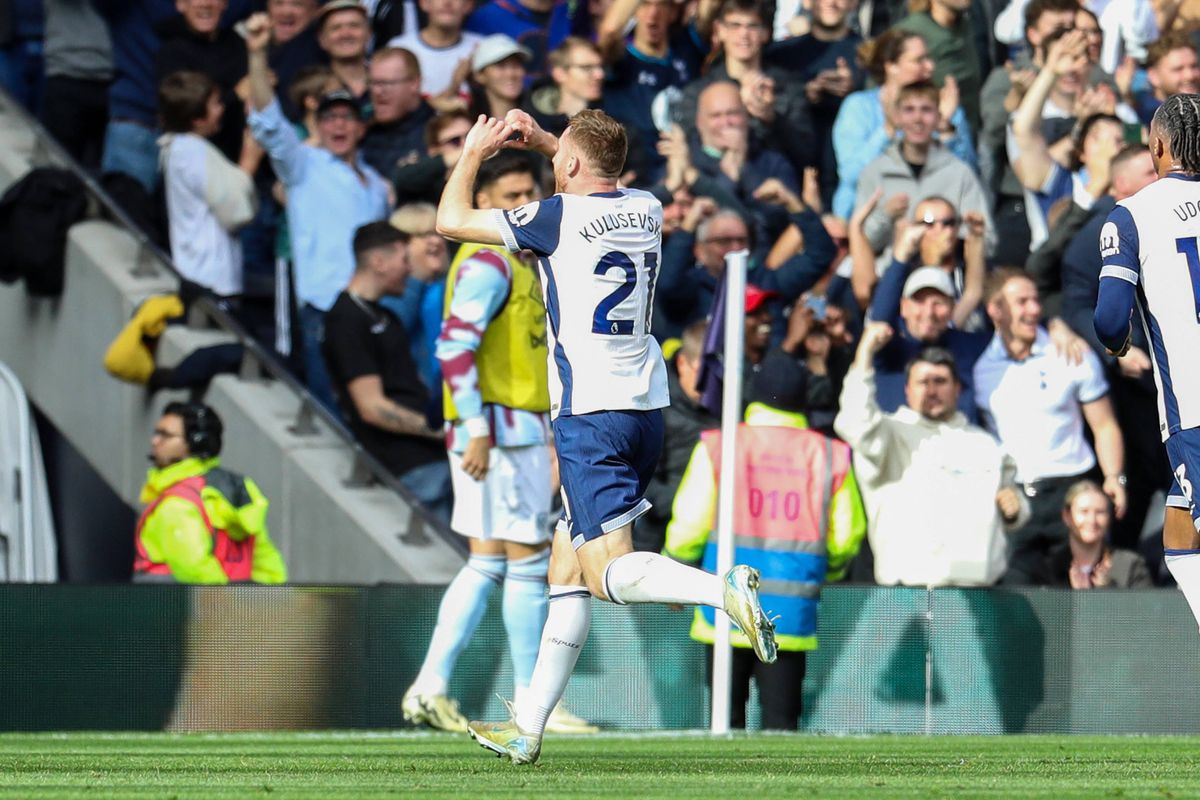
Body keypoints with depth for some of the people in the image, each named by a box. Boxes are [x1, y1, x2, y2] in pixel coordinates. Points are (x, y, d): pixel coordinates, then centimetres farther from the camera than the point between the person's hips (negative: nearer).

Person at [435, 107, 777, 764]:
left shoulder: (558, 217, -9)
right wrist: (541, 140, 34)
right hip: (646, 408, 8)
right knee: (567, 569, 12)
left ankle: (727, 590, -36)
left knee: (608, 573, -13)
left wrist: (474, 151, 16)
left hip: (590, 415, -8)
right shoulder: (646, 210, 9)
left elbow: (451, 220, 2)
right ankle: (528, 727, 13)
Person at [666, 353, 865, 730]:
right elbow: (845, 535, 6)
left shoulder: (716, 448, -3)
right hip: (792, 612, 1)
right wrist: (827, 572, 27)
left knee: (727, 714, 6)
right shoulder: (831, 457, 2)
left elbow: (689, 525, -2)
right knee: (781, 716, 2)